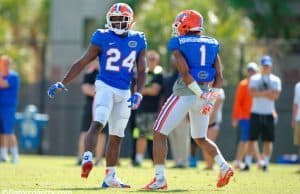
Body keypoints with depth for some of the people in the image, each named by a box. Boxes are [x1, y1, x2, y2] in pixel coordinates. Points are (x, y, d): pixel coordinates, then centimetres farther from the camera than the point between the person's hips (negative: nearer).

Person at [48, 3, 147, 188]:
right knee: (98, 123, -26)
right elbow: (82, 63, -2)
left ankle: (110, 177, 18)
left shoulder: (138, 41, 5)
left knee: (116, 136, 10)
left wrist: (138, 93, -9)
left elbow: (142, 71, 7)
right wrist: (62, 84, -6)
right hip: (105, 87, -4)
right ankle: (87, 159, -40)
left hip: (124, 93, 4)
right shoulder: (103, 38, -4)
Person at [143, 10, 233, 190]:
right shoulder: (211, 45, 9)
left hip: (184, 94, -6)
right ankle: (224, 166, 4)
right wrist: (210, 98, 2)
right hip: (204, 96, 6)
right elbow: (219, 77, 3)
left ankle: (160, 178, -3)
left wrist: (201, 95, -16)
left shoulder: (178, 44, -5)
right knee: (201, 138, 23)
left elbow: (185, 72, -17)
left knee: (160, 133, 4)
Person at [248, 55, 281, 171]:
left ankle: (266, 162, 7)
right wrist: (268, 92, -16)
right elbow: (253, 93, -12)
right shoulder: (254, 79, 5)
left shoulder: (275, 80, 6)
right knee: (252, 139, -4)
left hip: (269, 114, 1)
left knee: (268, 140, 1)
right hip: (256, 113, -1)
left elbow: (275, 96, -8)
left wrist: (260, 94, -12)